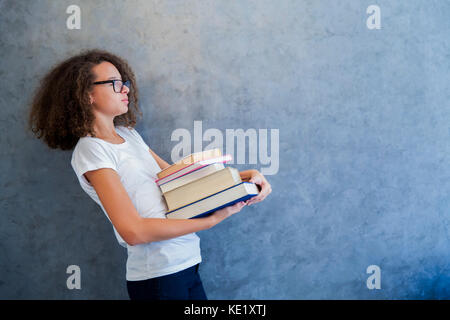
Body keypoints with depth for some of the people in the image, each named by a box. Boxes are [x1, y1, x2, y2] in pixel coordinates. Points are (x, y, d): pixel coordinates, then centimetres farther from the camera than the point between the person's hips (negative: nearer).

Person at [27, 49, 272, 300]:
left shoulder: (128, 134, 12)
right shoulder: (91, 149, -12)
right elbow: (133, 231, -20)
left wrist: (240, 176, 0)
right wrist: (213, 219, -17)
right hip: (157, 277, -7)